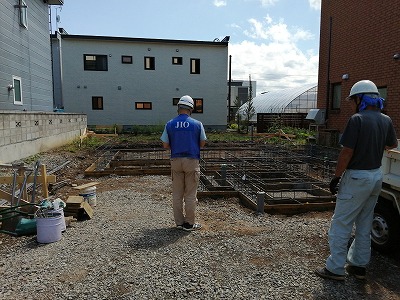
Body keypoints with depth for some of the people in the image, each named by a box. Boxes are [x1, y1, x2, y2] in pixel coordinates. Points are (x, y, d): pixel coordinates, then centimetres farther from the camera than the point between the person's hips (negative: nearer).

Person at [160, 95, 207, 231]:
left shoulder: (170, 124, 0)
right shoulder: (197, 124, -5)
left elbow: (165, 145, 2)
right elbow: (202, 143, 4)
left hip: (176, 161, 2)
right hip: (192, 160, -2)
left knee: (177, 194, 12)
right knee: (190, 194, 6)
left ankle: (179, 222, 19)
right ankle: (189, 223, 13)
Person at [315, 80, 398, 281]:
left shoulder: (357, 119, -18)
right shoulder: (386, 121, 6)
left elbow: (347, 153, -20)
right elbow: (392, 145, 23)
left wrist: (336, 177, -11)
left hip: (357, 178, -8)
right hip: (376, 176, 8)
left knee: (341, 224, 2)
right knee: (364, 226, 17)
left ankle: (335, 269, 10)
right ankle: (359, 266, 29)